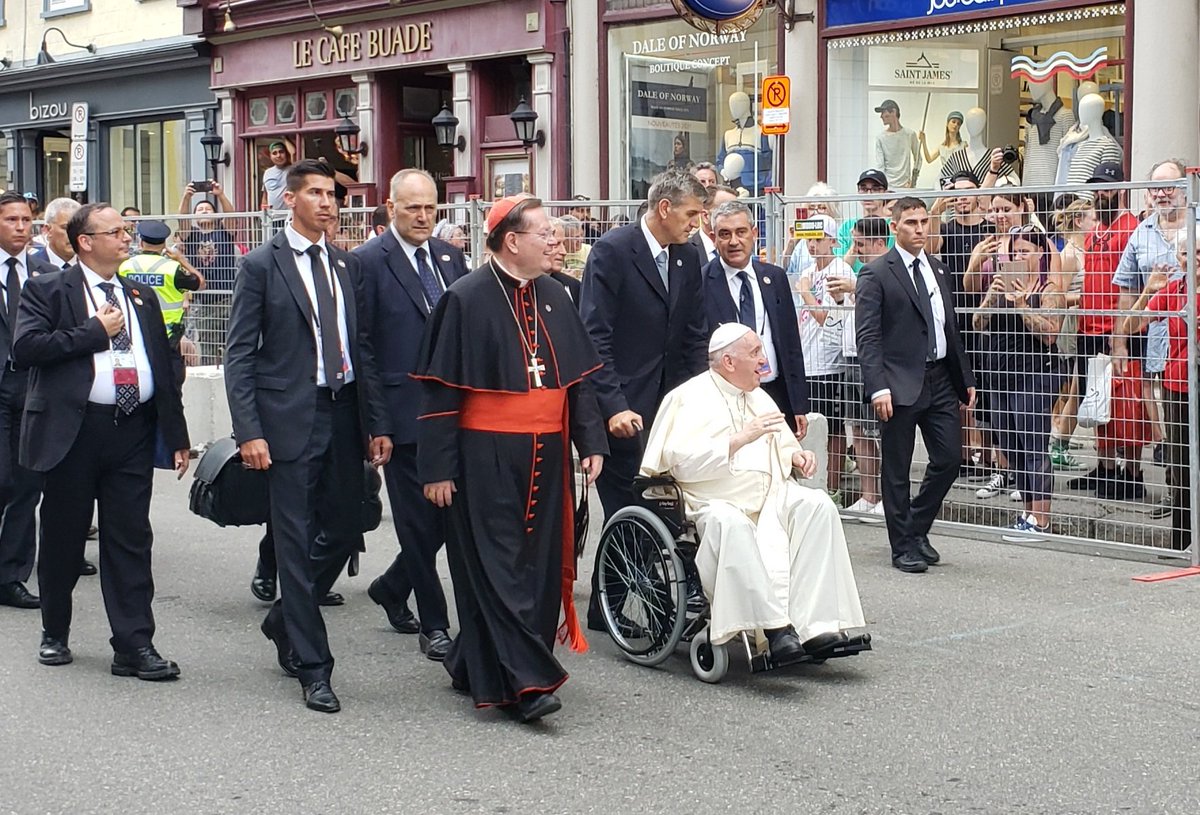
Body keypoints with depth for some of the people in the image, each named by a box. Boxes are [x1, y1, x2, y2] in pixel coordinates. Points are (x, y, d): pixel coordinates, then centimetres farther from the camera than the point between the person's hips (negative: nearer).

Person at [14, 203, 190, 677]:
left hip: (133, 430, 3)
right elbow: (25, 348, -15)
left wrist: (177, 436, 10)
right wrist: (96, 331, -12)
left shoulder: (141, 298, 16)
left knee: (131, 540, 1)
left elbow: (164, 368, 16)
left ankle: (134, 647, 2)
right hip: (73, 430, -3)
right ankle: (55, 634, 26)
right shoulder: (48, 291, 1)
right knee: (63, 538, 9)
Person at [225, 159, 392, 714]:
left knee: (343, 532, 10)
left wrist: (377, 424, 8)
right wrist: (249, 432, -13)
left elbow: (363, 349, 14)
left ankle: (285, 622, 34)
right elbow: (239, 354, -5)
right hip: (290, 419, -5)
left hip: (343, 415, 5)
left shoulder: (347, 266, 13)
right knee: (297, 541, -2)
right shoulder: (261, 265, -2)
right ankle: (313, 667, 5)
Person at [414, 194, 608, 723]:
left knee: (538, 561, 9)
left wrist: (592, 442, 6)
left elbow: (578, 377, 16)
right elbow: (440, 390, -8)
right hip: (486, 457, -7)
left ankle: (472, 665, 24)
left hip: (545, 456, 7)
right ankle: (524, 681, -6)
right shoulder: (466, 299, -8)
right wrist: (437, 467, -11)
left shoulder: (553, 297, 10)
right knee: (498, 565, -6)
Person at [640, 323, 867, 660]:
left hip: (771, 496, 6)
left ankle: (815, 625, -32)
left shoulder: (758, 397, 23)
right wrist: (741, 438, -18)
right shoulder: (689, 398, 1)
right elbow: (682, 462, -13)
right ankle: (775, 626, -42)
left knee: (817, 505, -23)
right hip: (718, 502, -6)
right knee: (732, 524, -39)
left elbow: (783, 449, 31)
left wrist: (797, 457, 6)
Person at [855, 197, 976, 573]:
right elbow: (867, 336, -12)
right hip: (901, 384, -6)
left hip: (940, 380, 6)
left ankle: (917, 528, 24)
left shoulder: (938, 269, 15)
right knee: (897, 469, 3)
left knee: (948, 459, 5)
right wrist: (878, 387, -21)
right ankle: (903, 546, 12)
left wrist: (965, 378, 16)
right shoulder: (875, 274, -6)